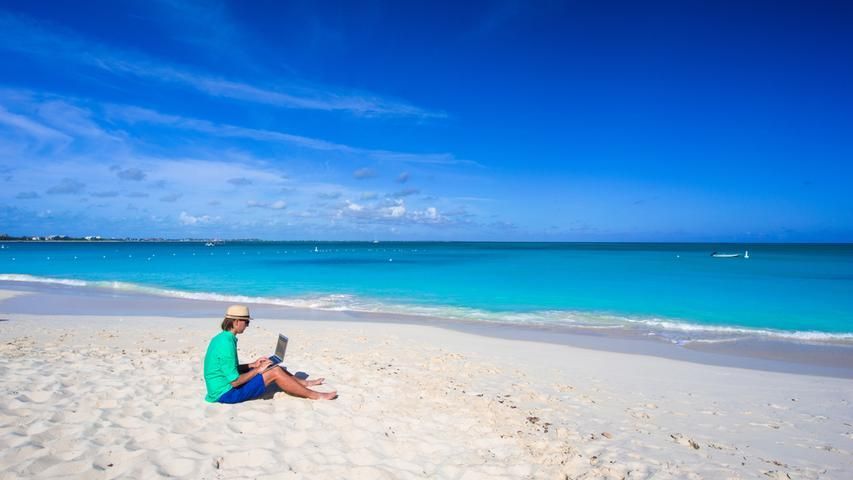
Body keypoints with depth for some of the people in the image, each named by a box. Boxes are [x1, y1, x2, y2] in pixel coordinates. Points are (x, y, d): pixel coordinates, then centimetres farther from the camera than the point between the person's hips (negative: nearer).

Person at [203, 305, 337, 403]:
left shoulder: (221, 338, 5)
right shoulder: (226, 344, -26)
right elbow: (235, 381, -24)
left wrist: (253, 365, 9)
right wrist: (258, 370, -11)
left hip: (223, 386, 9)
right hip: (227, 393, -9)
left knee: (272, 367, 11)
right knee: (275, 373, -12)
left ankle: (304, 383, 26)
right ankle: (315, 395, -2)